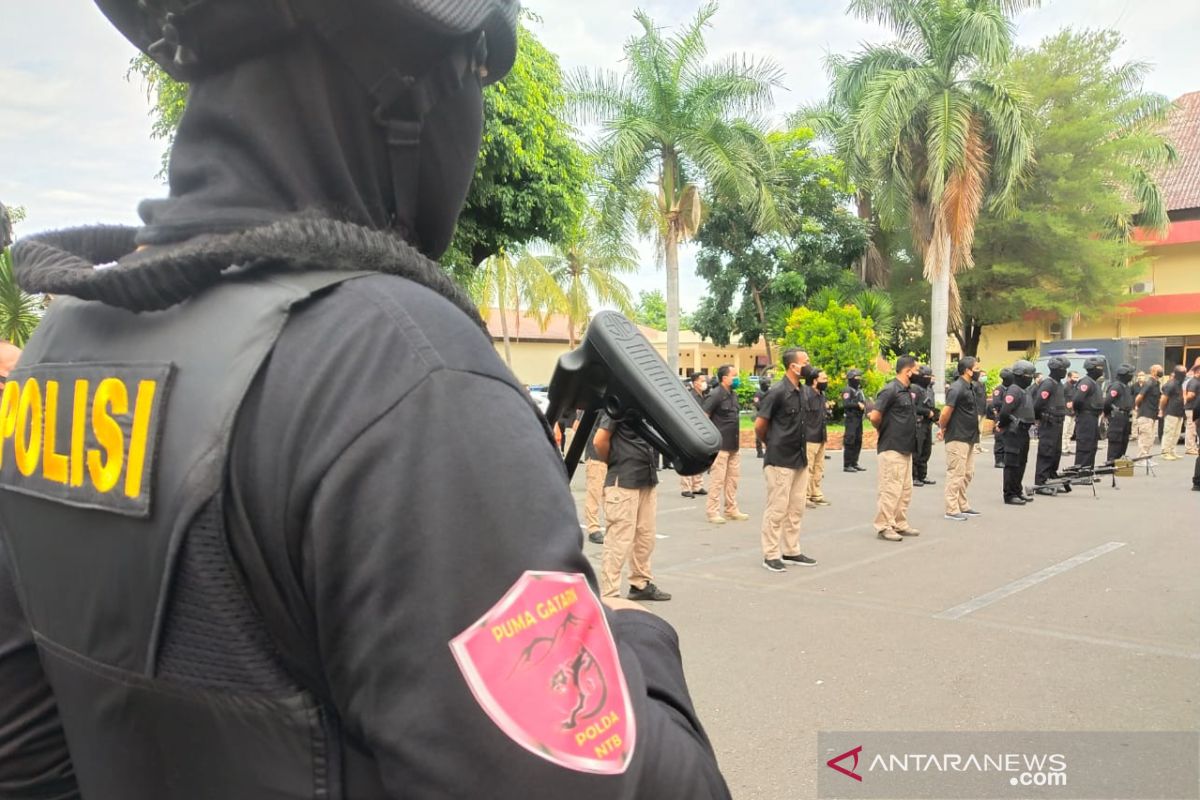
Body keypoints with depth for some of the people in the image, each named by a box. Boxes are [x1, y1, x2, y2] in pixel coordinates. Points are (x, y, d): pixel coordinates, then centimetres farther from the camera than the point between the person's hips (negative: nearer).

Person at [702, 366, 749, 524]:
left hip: (734, 445, 8)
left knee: (733, 478, 13)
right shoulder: (715, 395, -13)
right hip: (720, 445, -8)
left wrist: (738, 437, 17)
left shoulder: (733, 395, 12)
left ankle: (731, 510, 22)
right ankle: (713, 512, 4)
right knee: (717, 480, -3)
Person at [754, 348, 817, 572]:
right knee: (777, 509, -2)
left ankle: (791, 551, 23)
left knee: (796, 509, 13)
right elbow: (759, 425, -11)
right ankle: (770, 555, 7)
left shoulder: (801, 391, 8)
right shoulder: (777, 391, -15)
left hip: (800, 459, 8)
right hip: (780, 461, -8)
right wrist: (772, 444, 3)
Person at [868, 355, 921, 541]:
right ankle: (884, 526, 2)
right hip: (892, 448, -9)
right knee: (891, 489, -5)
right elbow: (874, 416, -20)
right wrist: (884, 431, -3)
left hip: (906, 448, 9)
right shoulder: (891, 390, -15)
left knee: (905, 489, 14)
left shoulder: (908, 390, 12)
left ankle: (900, 524, 23)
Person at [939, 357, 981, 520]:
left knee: (967, 473, 15)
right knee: (956, 474, -5)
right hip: (957, 438, -9)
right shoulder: (957, 388, -16)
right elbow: (947, 411, -22)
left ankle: (963, 506, 25)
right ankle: (952, 510, -1)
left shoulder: (970, 387, 14)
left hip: (969, 438, 9)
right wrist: (943, 428, -7)